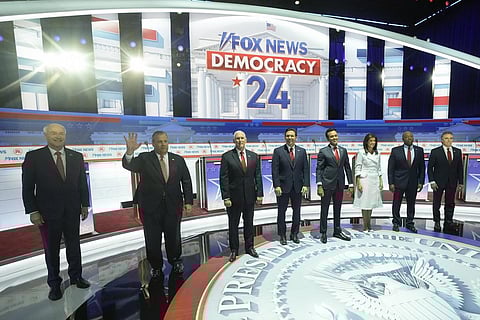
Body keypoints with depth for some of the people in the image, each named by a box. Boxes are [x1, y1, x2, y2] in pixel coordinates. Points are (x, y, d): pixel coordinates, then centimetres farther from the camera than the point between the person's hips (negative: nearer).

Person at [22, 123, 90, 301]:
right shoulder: (34, 157, -5)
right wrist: (32, 211, -8)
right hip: (48, 211, -2)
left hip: (72, 211, 2)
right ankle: (54, 284, 28)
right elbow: (27, 187, -4)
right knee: (51, 249, 11)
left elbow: (82, 183, 5)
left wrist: (85, 205, 4)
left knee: (74, 245, 14)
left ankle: (76, 276, 31)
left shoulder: (76, 157, 3)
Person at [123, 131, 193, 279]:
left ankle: (175, 261, 41)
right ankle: (156, 267, 35)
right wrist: (129, 152, -41)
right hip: (151, 207, -1)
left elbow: (186, 182, 4)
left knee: (173, 237, 14)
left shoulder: (178, 160, 2)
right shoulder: (144, 158, -4)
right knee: (153, 240, 11)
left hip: (173, 206, 2)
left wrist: (188, 201, -3)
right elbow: (129, 166, -21)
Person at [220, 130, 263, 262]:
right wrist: (226, 197, -13)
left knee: (249, 223, 16)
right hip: (234, 196, -3)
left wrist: (259, 194, -1)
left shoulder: (254, 156, 4)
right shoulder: (227, 157, -6)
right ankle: (234, 250, 28)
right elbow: (224, 178, -9)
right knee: (233, 224, 11)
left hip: (250, 196, 3)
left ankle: (249, 247, 34)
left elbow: (258, 176, 5)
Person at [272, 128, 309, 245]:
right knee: (281, 212, 8)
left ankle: (294, 234, 29)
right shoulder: (278, 151, -2)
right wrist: (276, 185, -13)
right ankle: (282, 235, 23)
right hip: (283, 187, -2)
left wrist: (305, 184, -4)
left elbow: (305, 169, 4)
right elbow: (275, 170, -6)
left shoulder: (302, 151, 7)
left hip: (298, 187, 3)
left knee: (297, 211, 12)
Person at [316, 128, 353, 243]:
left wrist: (350, 183, 6)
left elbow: (347, 168, 11)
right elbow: (319, 169, -7)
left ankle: (337, 231, 30)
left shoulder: (343, 150, 9)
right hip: (327, 184, -4)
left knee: (337, 209, 15)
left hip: (339, 185, 4)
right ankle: (323, 233, 18)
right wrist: (319, 185, -15)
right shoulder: (323, 151, -4)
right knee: (324, 209, 5)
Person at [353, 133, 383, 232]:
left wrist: (381, 181, 11)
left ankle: (369, 225, 22)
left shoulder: (377, 154, 10)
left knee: (371, 202, 11)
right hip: (365, 180, -5)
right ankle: (365, 226, 9)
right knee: (365, 203, -1)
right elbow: (357, 168, -9)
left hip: (375, 180, 6)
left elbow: (379, 168, 16)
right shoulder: (361, 153, -6)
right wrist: (358, 183, -13)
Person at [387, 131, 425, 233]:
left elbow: (422, 167, 8)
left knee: (411, 204, 11)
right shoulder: (395, 150, -3)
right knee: (396, 204, 5)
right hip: (399, 182, -2)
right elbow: (390, 168, -4)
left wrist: (421, 181, 1)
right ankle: (396, 223, 20)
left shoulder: (419, 150, 5)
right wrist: (391, 183, -9)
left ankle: (410, 223, 26)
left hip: (413, 182, 3)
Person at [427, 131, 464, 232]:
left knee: (450, 204, 10)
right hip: (439, 182, -3)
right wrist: (432, 181, -11)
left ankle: (448, 222, 22)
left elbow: (460, 168, 8)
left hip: (452, 183, 3)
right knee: (437, 204, 7)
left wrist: (461, 182, 5)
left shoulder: (457, 151, 5)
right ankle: (437, 223, 20)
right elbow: (430, 168, -5)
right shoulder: (435, 152, -7)